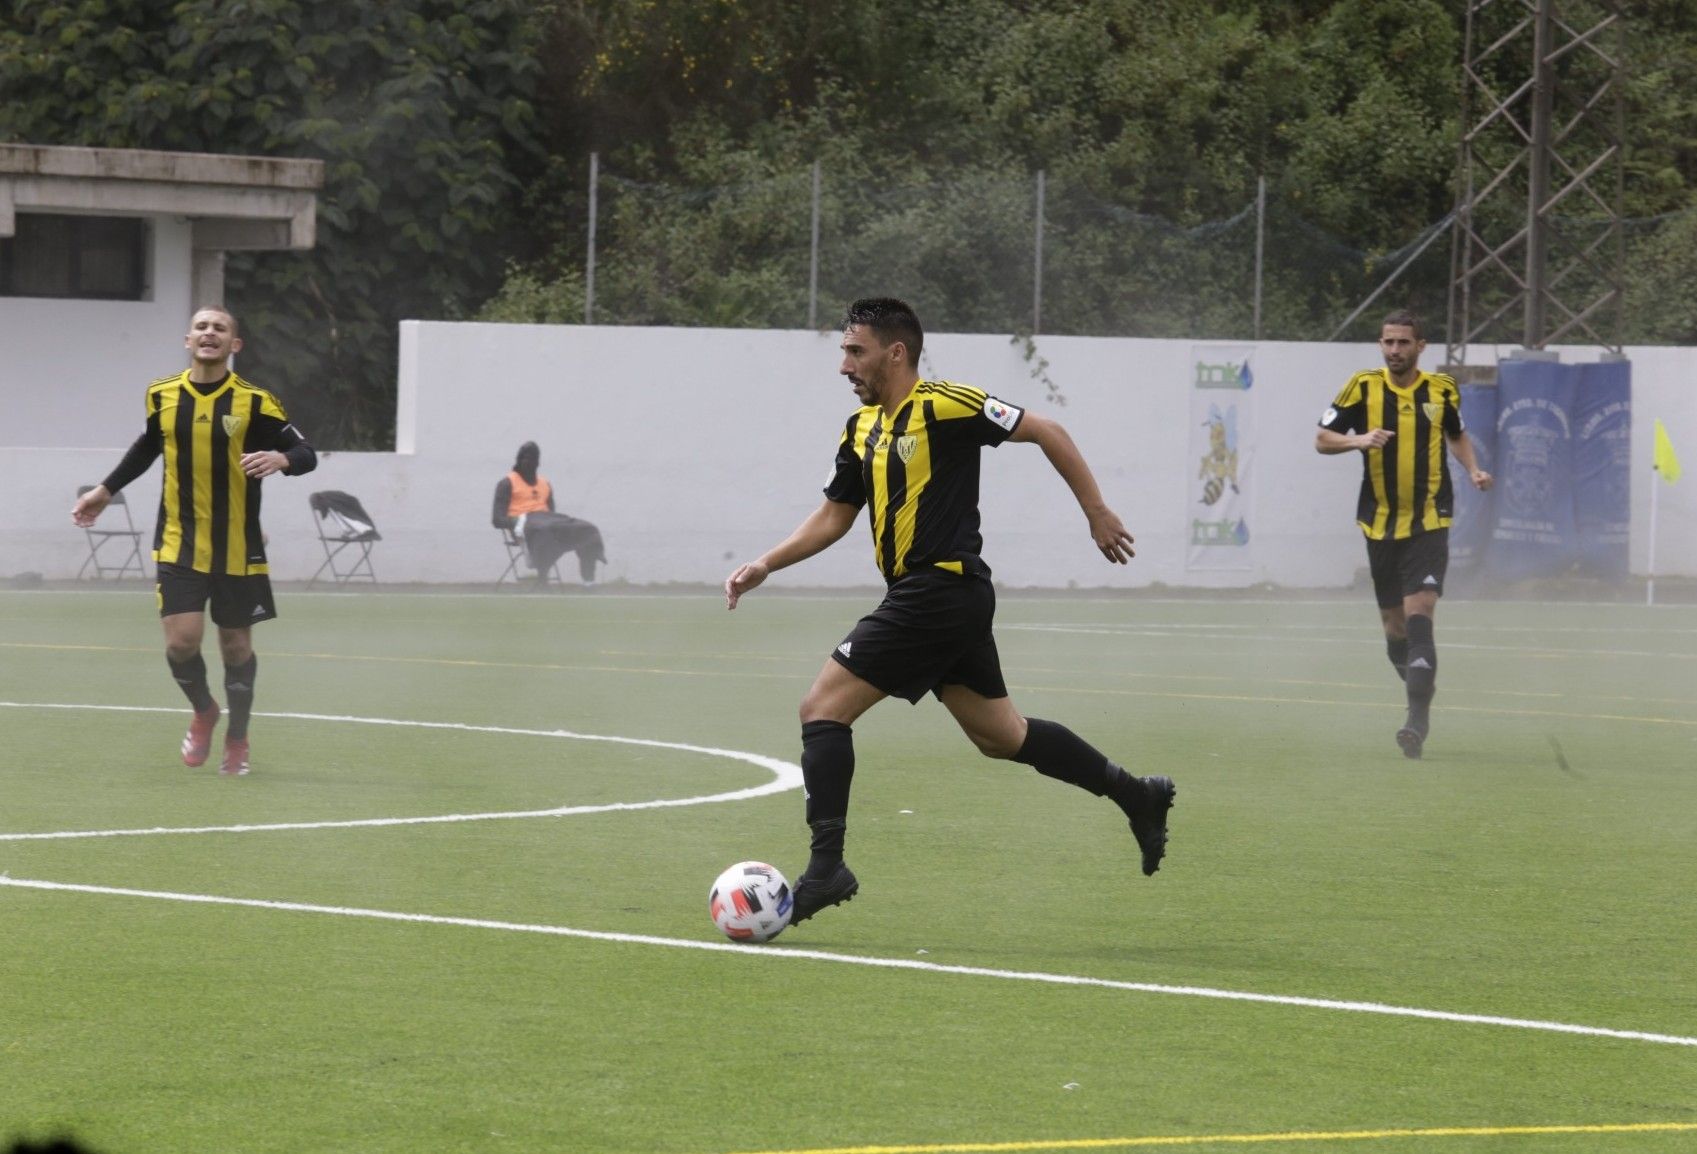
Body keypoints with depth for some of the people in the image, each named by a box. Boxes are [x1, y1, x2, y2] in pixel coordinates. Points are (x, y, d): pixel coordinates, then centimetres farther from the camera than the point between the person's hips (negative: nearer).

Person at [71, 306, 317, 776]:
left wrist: (280, 459, -30)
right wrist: (106, 490, 24)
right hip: (179, 543, 1)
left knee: (235, 644, 8)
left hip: (237, 549, -1)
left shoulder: (254, 402, -8)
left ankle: (237, 739, 30)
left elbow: (306, 453, -8)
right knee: (182, 640, -12)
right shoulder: (162, 396, 2)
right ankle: (204, 712, 20)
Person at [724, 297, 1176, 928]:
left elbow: (1045, 431, -8)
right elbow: (833, 516, 21)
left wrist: (1096, 512, -5)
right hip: (954, 599, 9)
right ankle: (1136, 795, 24)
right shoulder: (862, 429, 14)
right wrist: (767, 564, 9)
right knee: (999, 734, 16)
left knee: (822, 708, -11)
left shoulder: (942, 406, -12)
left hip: (940, 588, -9)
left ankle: (826, 866, -13)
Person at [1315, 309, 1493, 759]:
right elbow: (1322, 440, 1)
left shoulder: (1441, 389, 3)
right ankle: (1421, 701, 34)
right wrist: (1359, 440, -18)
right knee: (1394, 626, 9)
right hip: (1380, 524, 2)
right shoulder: (1362, 388, -1)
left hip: (1428, 523, -2)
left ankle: (1417, 720, -21)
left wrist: (1473, 471, 3)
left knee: (1419, 615, -17)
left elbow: (1458, 436, 21)